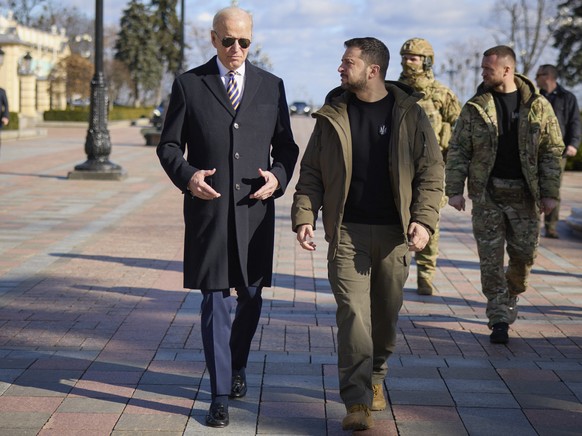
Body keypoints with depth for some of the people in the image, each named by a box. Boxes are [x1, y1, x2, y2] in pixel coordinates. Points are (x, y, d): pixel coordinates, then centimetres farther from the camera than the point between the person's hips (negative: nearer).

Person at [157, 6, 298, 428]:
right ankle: (220, 395, 7)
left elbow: (286, 145, 12)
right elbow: (169, 145, 4)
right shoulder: (189, 85, 2)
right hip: (208, 207, -2)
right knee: (215, 301, -1)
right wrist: (187, 176, -15)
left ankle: (237, 367, 37)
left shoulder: (272, 86, 8)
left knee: (251, 297, 11)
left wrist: (278, 177, -7)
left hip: (255, 208, 2)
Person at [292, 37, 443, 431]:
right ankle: (357, 402, -8)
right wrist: (304, 216, -5)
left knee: (386, 313, 11)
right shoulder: (332, 116, 6)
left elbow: (431, 170, 1)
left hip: (394, 233, 0)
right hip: (347, 231, 0)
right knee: (353, 313, -9)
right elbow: (311, 173, 8)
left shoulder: (410, 113, 2)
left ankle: (376, 377, 35)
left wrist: (424, 219, -12)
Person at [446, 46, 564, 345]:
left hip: (523, 194, 0)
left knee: (524, 253, 7)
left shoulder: (538, 106, 0)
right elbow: (458, 150, 2)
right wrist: (454, 189, -5)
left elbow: (552, 151, 1)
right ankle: (499, 319, 6)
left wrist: (550, 193, -5)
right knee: (491, 256, -1)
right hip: (487, 193, 0)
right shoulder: (475, 107, 1)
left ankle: (511, 295, 36)